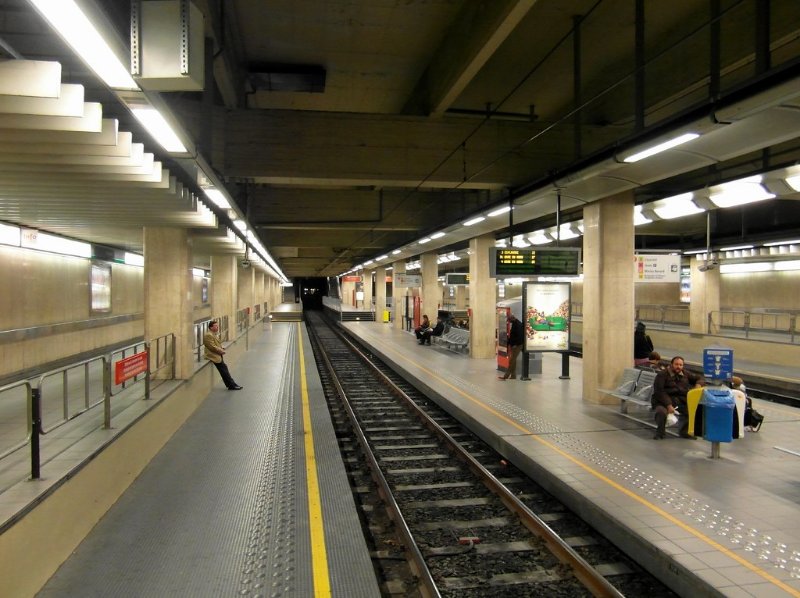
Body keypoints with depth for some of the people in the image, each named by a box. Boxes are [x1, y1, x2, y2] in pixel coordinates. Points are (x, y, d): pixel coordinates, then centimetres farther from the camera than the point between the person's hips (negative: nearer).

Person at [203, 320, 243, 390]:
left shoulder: (213, 334, 15)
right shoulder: (208, 335, -18)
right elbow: (212, 347, -22)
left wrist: (222, 349, 3)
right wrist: (221, 351, -13)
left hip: (218, 355, 10)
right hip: (214, 356, -10)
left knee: (225, 370, 9)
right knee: (224, 371, -6)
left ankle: (232, 385, 12)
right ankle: (232, 385, 0)